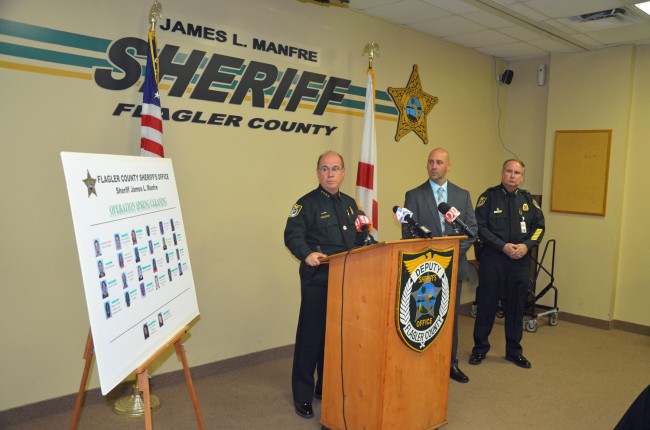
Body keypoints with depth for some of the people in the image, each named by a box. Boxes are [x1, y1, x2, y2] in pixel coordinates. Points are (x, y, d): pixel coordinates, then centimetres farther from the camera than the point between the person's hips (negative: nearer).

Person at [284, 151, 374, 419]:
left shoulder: (350, 203, 15)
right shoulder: (307, 203, -6)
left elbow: (359, 238, 20)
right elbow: (292, 235, -15)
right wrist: (307, 254, -30)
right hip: (317, 280, -6)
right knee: (311, 336, -1)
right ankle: (302, 396, 13)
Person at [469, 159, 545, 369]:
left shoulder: (528, 199, 9)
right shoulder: (489, 196, -3)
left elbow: (539, 225, 9)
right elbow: (480, 226, -9)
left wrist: (526, 245, -8)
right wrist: (503, 246, -16)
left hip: (520, 260, 4)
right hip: (492, 259, -3)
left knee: (516, 306, 11)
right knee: (487, 304, 4)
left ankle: (514, 351, 24)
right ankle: (480, 348, 19)